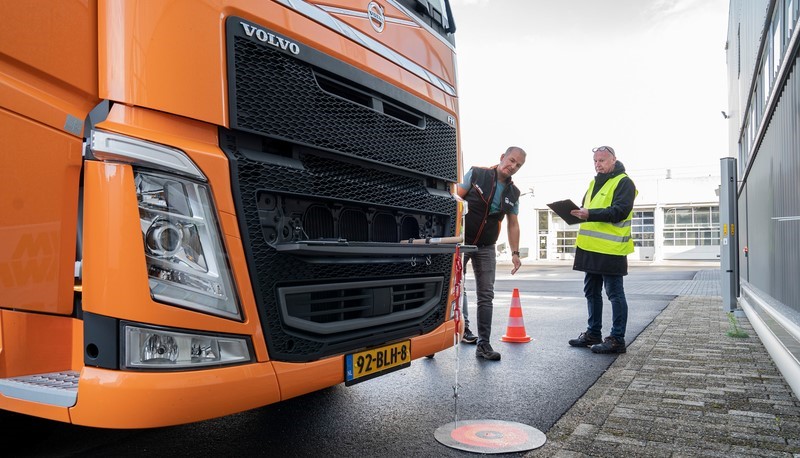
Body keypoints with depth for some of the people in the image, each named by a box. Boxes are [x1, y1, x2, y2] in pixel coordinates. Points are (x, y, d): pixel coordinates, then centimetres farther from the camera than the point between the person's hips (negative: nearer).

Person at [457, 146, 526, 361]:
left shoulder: (513, 193, 5)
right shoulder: (476, 174, -7)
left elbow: (513, 223, 10)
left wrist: (515, 252, 5)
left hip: (486, 247, 3)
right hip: (461, 241, -3)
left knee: (486, 295, 0)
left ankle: (483, 344, 4)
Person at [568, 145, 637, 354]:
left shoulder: (624, 182, -6)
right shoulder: (594, 183, 20)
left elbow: (620, 211, -19)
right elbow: (587, 208, 26)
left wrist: (590, 214, -28)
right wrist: (577, 212, 3)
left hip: (611, 250, -9)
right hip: (591, 248, 9)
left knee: (615, 294, -1)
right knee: (591, 292, 14)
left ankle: (617, 339, 6)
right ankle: (593, 334, 26)